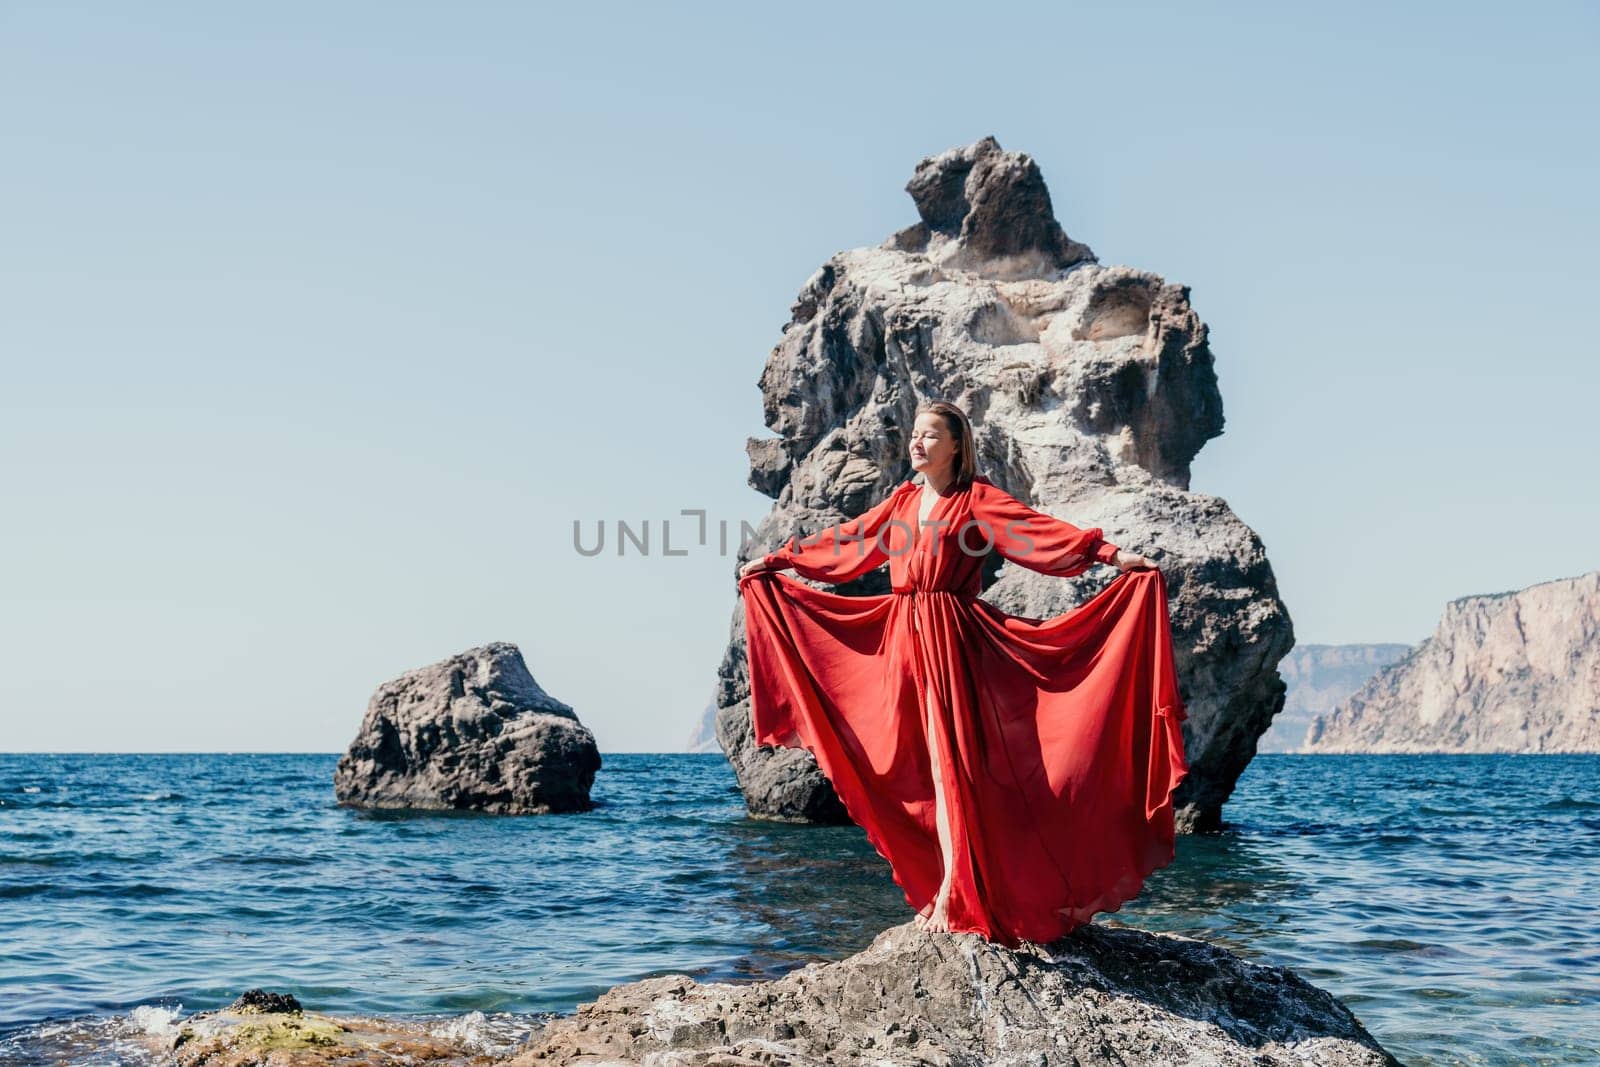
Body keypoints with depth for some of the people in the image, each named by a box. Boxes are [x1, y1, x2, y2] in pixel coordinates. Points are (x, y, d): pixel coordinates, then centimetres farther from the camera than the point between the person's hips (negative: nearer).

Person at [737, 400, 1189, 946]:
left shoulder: (977, 498, -1)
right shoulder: (903, 501, 15)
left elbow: (1039, 529, -13)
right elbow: (843, 541, 24)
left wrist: (1112, 554, -25)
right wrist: (773, 562, 29)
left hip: (951, 640, -6)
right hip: (902, 639, 6)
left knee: (950, 759, -10)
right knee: (913, 765, 5)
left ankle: (953, 897, -6)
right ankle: (942, 886, 13)